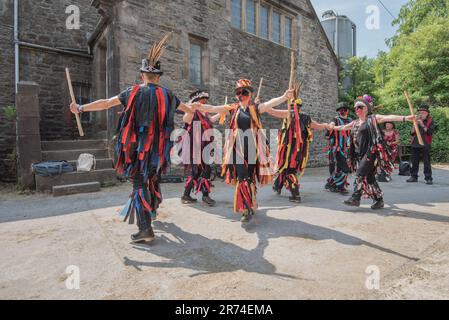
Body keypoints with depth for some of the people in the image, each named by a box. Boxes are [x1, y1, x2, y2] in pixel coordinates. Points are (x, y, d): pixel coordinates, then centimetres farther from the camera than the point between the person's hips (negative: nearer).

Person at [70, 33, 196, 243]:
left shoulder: (133, 92, -4)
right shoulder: (166, 95, 3)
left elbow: (105, 103, -1)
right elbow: (188, 109, 18)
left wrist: (81, 108, 11)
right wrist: (197, 110, 40)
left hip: (137, 148, -3)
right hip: (158, 149, 3)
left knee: (140, 184, 0)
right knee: (153, 179, 24)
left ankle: (145, 229, -4)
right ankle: (151, 211, 45)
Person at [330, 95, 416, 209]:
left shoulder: (373, 118, 0)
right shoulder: (355, 123, 19)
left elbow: (388, 118, -12)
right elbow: (343, 127, 33)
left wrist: (405, 118, -22)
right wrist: (332, 127, 35)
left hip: (371, 152, -7)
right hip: (360, 154, 7)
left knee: (360, 174, -14)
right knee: (369, 176, 8)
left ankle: (355, 198, -10)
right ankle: (379, 200, 19)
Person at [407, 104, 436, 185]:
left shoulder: (430, 121, 1)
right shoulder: (416, 121, 13)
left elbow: (430, 132, -13)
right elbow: (412, 133, 8)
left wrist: (422, 125, -19)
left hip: (425, 145, -4)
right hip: (415, 144, 4)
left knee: (426, 162, -4)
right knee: (414, 162, 8)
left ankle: (428, 178, 1)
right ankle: (414, 176, 17)